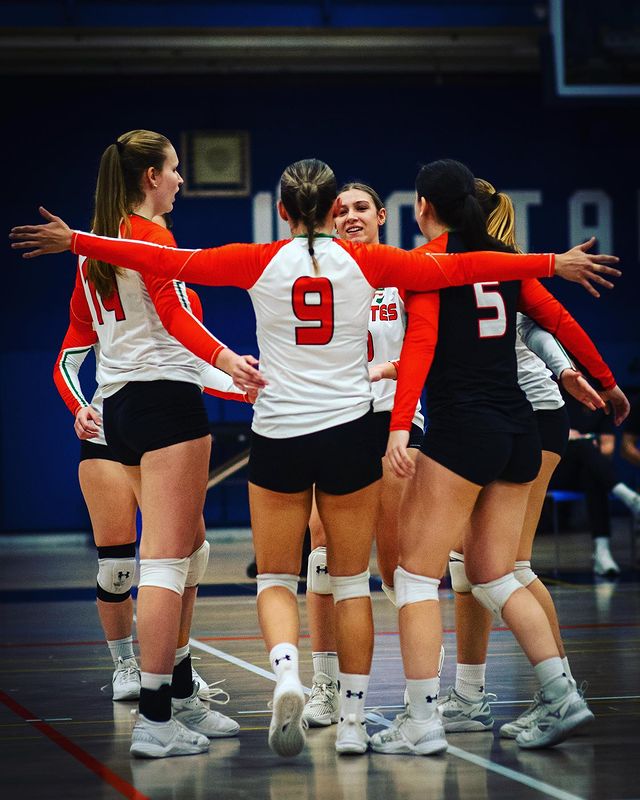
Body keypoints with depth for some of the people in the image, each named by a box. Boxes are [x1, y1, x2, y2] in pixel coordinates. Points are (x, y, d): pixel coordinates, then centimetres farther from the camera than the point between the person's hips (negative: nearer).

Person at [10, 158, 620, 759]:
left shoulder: (260, 262, -3)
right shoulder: (364, 261, -2)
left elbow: (164, 261, -1)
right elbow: (454, 269, 1)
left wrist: (75, 241, 9)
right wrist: (554, 264, 8)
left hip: (277, 437, 0)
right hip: (349, 435, 1)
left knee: (276, 578, 10)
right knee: (351, 582, 12)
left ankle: (286, 673, -18)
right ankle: (352, 720, 12)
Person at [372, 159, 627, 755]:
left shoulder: (427, 258, -4)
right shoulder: (503, 257, 14)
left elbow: (420, 342, -16)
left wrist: (399, 424, -25)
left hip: (461, 430, -7)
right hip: (518, 430, 7)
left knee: (416, 574, -1)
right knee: (492, 576, 15)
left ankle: (421, 723, -6)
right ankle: (562, 698, 6)